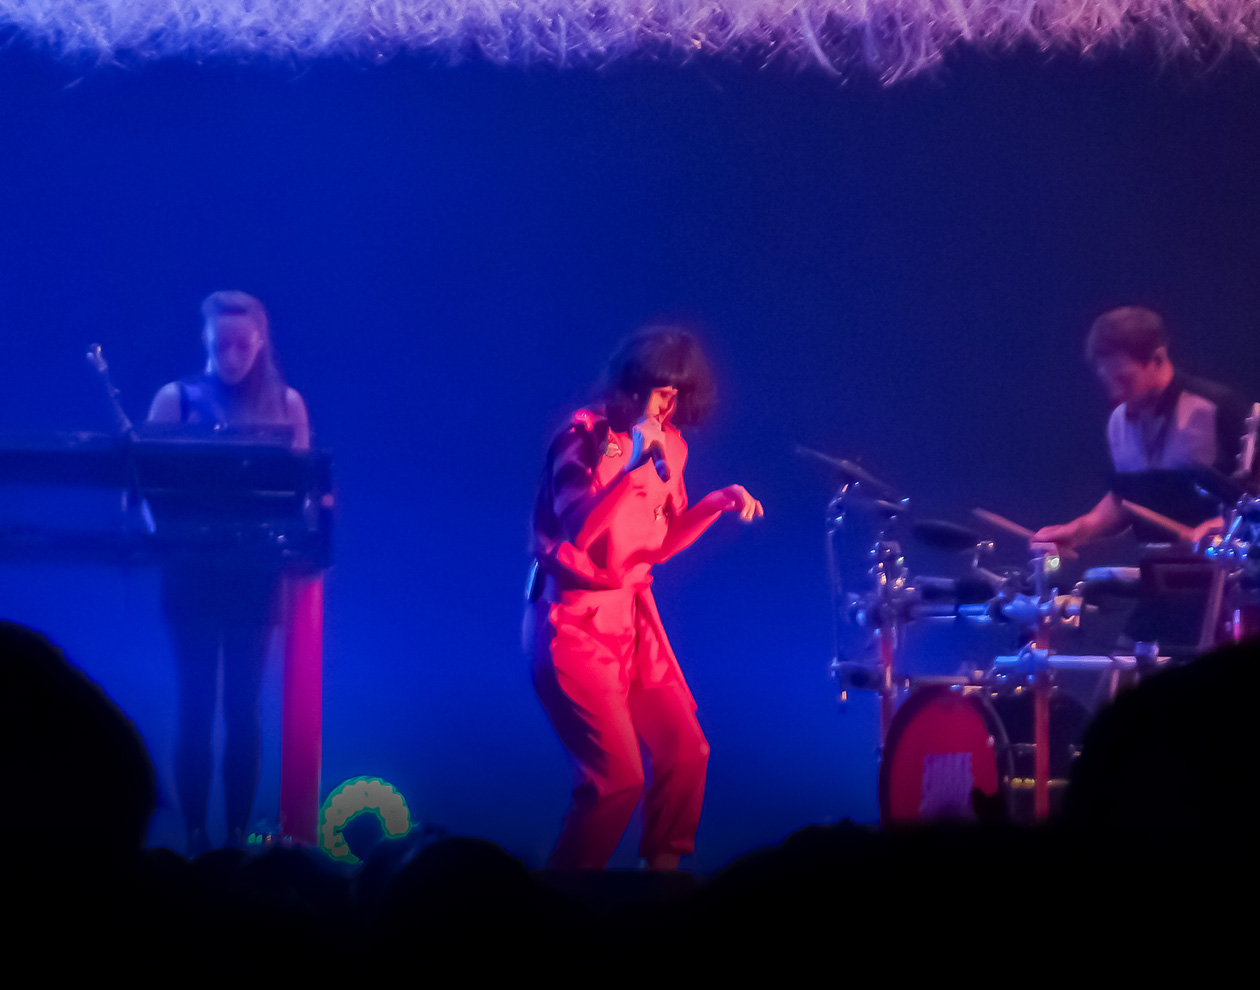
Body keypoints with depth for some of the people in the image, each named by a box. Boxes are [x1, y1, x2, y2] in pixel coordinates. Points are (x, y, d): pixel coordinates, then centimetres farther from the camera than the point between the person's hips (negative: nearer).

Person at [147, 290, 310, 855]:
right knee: (196, 705, -1)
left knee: (243, 706, 2)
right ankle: (194, 837, 2)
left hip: (257, 573, 1)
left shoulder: (286, 404, 6)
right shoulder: (176, 399, 2)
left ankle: (238, 836, 6)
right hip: (193, 571, -1)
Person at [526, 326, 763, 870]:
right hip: (574, 619, -7)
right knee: (618, 775, -13)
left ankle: (663, 865, 19)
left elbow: (661, 543, 13)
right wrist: (633, 466, -36)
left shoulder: (669, 444, 7)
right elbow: (576, 531, -27)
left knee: (685, 749, 0)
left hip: (633, 615, 7)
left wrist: (717, 502, -3)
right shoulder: (586, 434, -15)